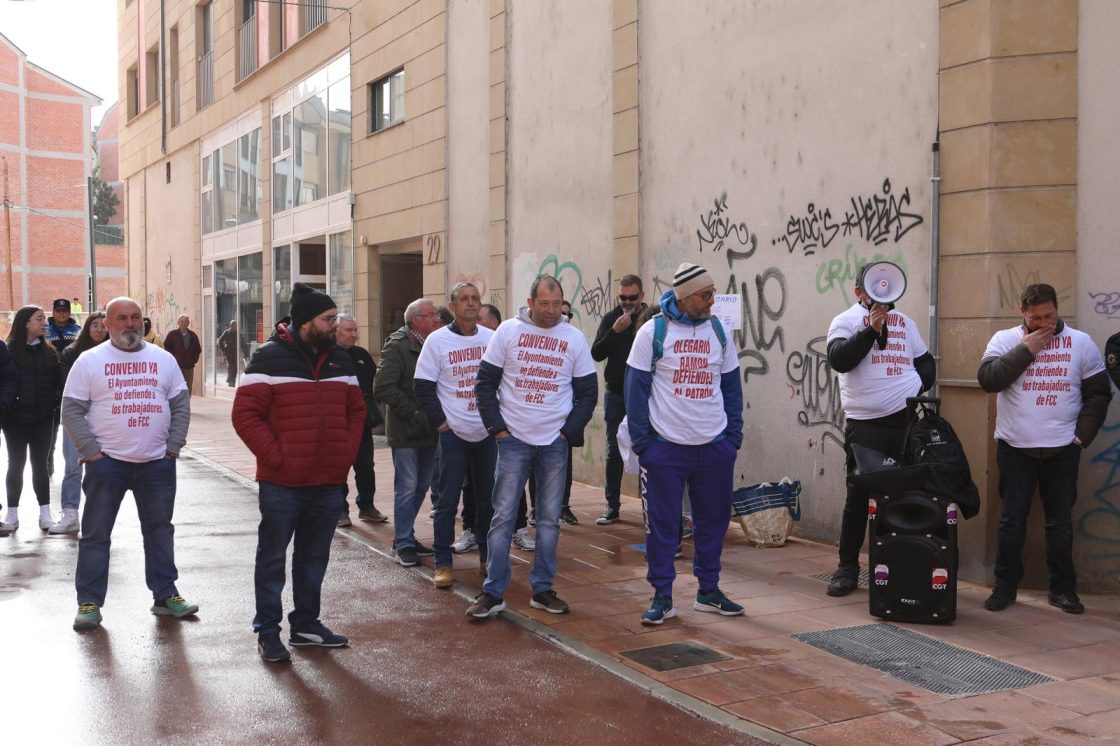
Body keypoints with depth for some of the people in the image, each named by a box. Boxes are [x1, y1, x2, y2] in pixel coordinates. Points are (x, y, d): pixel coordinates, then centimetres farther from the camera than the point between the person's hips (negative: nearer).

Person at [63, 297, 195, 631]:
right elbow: (72, 410, -3)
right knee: (95, 534, 2)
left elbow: (181, 404, 9)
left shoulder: (163, 359, 7)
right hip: (106, 462, -2)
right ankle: (89, 603, 10)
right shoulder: (89, 361, -1)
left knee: (160, 530, 10)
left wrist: (173, 446, 0)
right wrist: (91, 450, -11)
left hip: (157, 462, 3)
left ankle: (165, 595, 21)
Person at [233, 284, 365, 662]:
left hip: (329, 483, 6)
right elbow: (245, 415, -11)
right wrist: (275, 457, -14)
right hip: (282, 484, -6)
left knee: (314, 557, 15)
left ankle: (306, 623, 29)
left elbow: (356, 410, 19)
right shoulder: (269, 359, -9)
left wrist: (347, 452, 7)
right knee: (272, 558, 5)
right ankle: (267, 631, 15)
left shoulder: (340, 361, 10)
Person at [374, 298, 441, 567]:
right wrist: (413, 412, -17)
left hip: (429, 430, 7)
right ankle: (404, 544, 8)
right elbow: (383, 388, -18)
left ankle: (404, 536, 27)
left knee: (422, 486, 14)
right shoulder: (397, 347, -11)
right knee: (407, 487, -2)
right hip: (405, 431, -7)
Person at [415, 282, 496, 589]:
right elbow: (424, 387, -4)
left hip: (488, 432, 3)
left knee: (488, 498, 11)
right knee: (447, 501, -1)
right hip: (453, 433, -3)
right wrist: (440, 422, -9)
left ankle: (487, 557, 25)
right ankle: (442, 563, 7)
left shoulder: (492, 338, 4)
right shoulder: (437, 340, -4)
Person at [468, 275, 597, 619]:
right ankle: (493, 593, 6)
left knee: (549, 519, 7)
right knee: (503, 516, -1)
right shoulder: (508, 330, -1)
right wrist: (497, 426, -5)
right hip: (513, 439, -2)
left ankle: (542, 589, 18)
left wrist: (570, 431, -2)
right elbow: (485, 382, 1)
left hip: (555, 443, 2)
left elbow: (588, 392, 7)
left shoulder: (574, 338, 3)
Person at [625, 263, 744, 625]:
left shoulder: (718, 331, 6)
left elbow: (732, 386, 11)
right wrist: (641, 441, -8)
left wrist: (734, 435, 5)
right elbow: (636, 388, -4)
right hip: (665, 446, -4)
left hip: (715, 446, 4)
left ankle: (708, 591, 26)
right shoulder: (653, 332, -6)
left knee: (713, 520, 11)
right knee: (662, 525, 2)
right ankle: (662, 597, 14)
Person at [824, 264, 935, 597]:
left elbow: (925, 361, 26)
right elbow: (839, 360, -15)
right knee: (858, 496, 0)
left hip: (907, 419, 4)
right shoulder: (846, 321, 2)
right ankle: (847, 568, 10)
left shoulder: (903, 321, 18)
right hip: (864, 423, -4)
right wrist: (871, 330, -20)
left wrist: (921, 384, 7)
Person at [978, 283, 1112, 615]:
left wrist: (1082, 435, -2)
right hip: (1015, 448, -1)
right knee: (1012, 520, 3)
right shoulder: (1005, 340, 1)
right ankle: (1005, 586, 14)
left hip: (1063, 450, 1)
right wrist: (1026, 349, -14)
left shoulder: (1081, 343, 3)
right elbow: (987, 379, -13)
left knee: (1061, 522, 7)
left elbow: (1098, 394, 7)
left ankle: (1062, 589, 19)